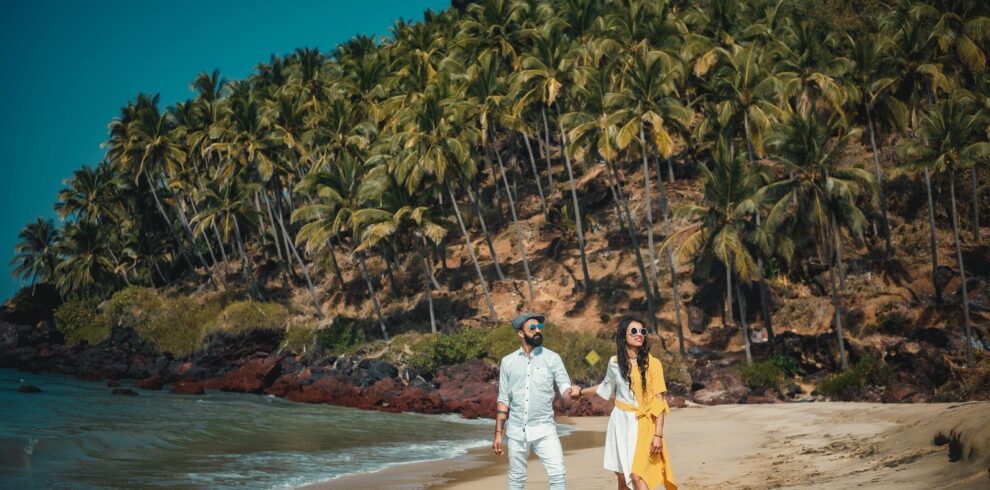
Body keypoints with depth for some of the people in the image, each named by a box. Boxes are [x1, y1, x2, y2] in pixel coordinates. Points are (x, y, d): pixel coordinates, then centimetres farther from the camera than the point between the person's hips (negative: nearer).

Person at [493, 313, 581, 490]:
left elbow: (564, 388, -8)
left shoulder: (552, 358, 0)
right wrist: (498, 433, 4)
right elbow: (503, 400, 8)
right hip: (516, 431, 2)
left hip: (544, 429, -2)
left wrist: (571, 392, -32)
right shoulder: (508, 362, 5)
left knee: (558, 475, -13)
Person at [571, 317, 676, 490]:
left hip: (642, 425, -4)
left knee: (636, 476, -17)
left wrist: (658, 435, -14)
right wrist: (581, 392, 35)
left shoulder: (652, 363, -9)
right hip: (620, 422, 4)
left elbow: (659, 402, -9)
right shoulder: (615, 362, 3)